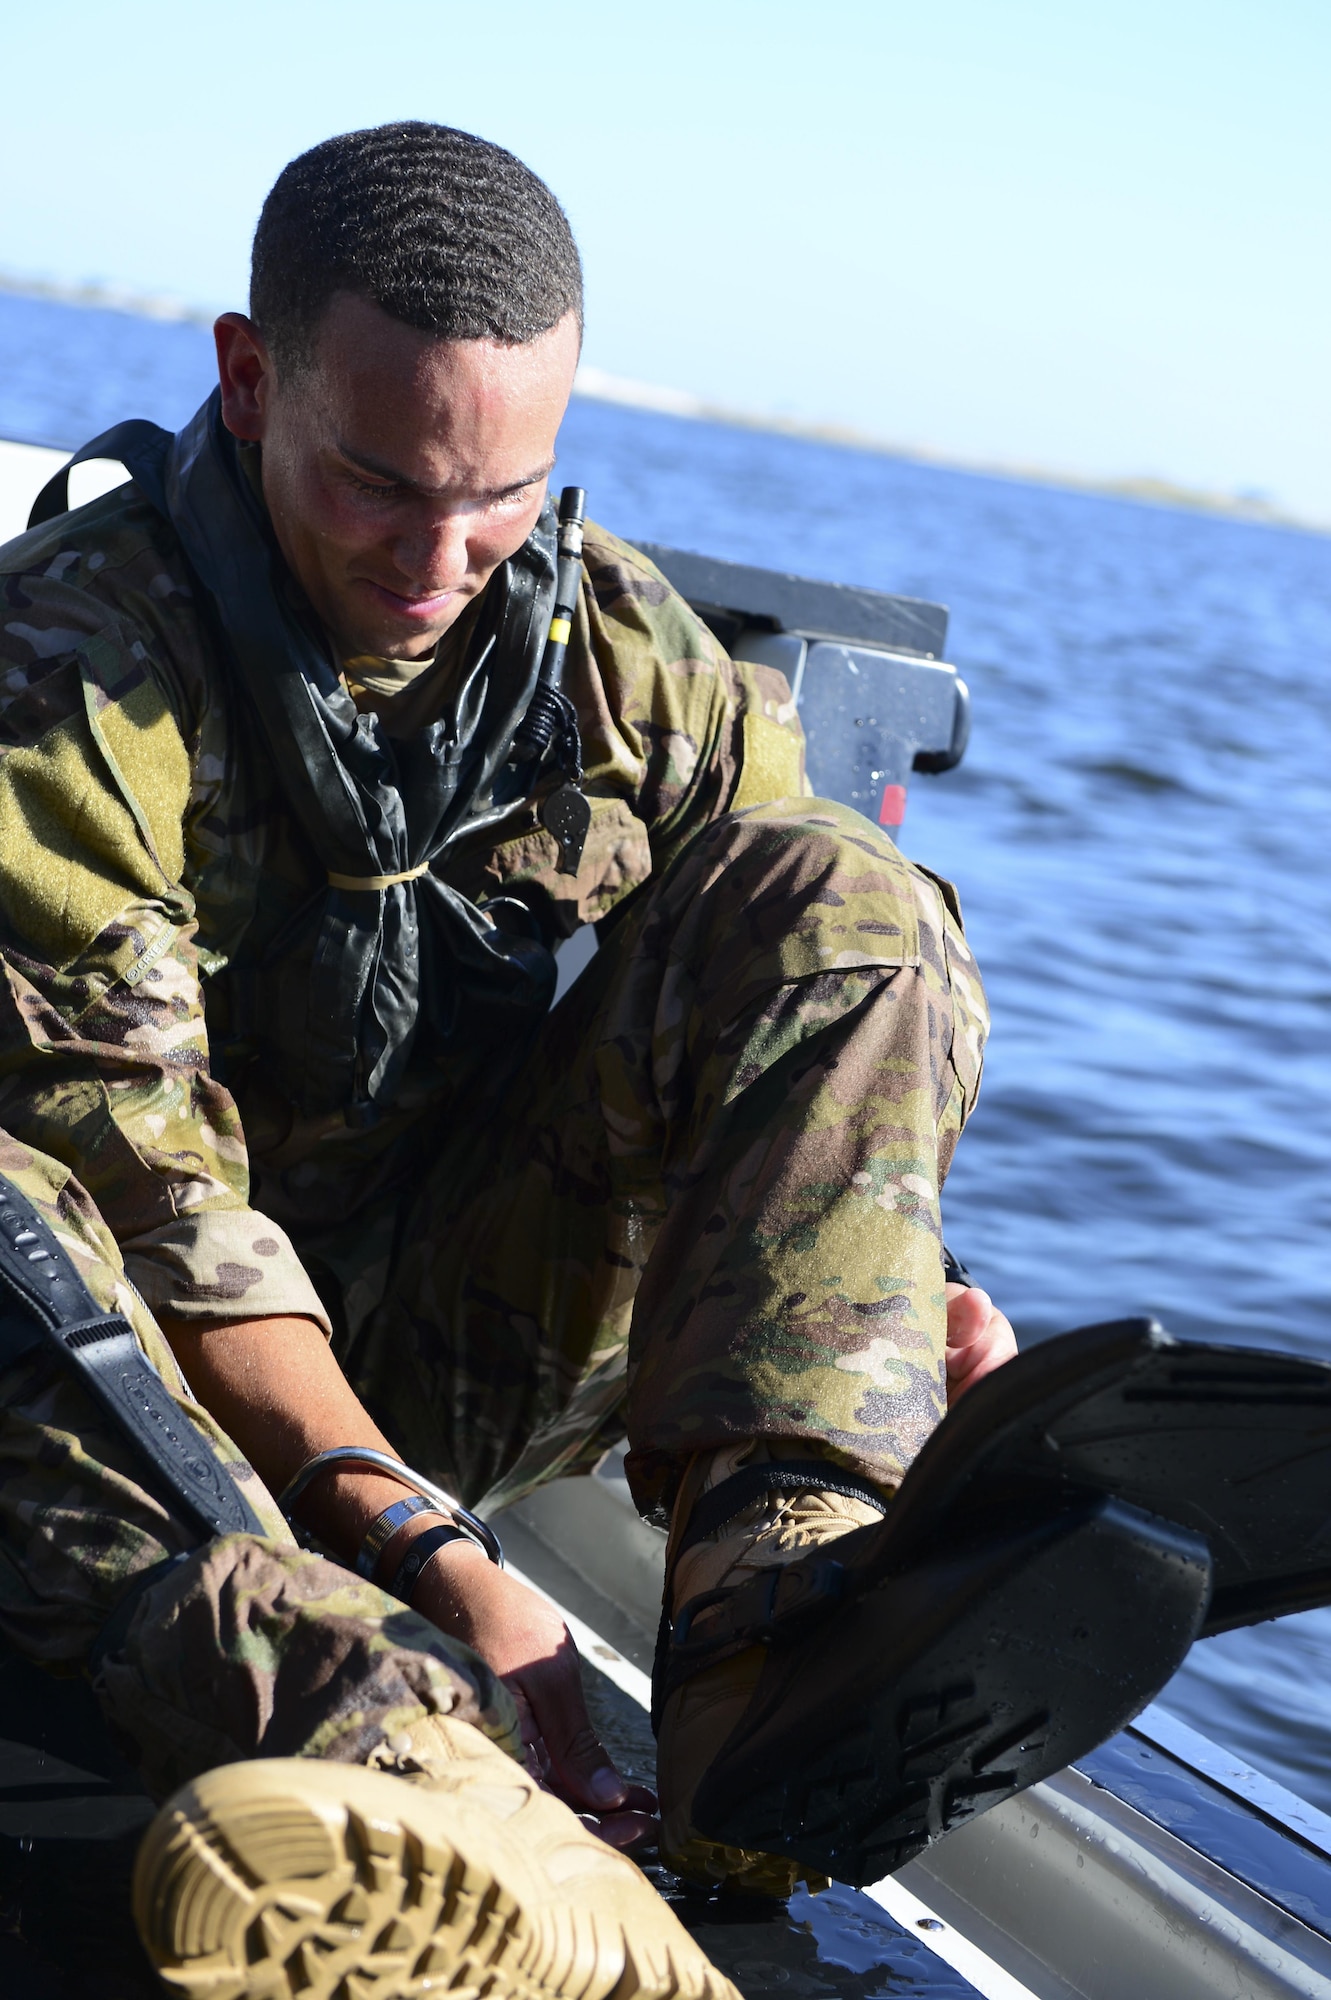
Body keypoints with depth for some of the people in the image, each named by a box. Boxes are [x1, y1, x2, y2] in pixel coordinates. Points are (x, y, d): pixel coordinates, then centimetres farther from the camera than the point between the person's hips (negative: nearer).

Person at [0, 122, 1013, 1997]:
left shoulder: (623, 642, 0)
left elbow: (826, 991, 5)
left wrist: (908, 1287, -17)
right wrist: (428, 1557, -32)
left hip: (498, 1341, 4)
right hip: (202, 1379, -3)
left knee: (835, 886, -15)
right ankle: (409, 1770, -61)